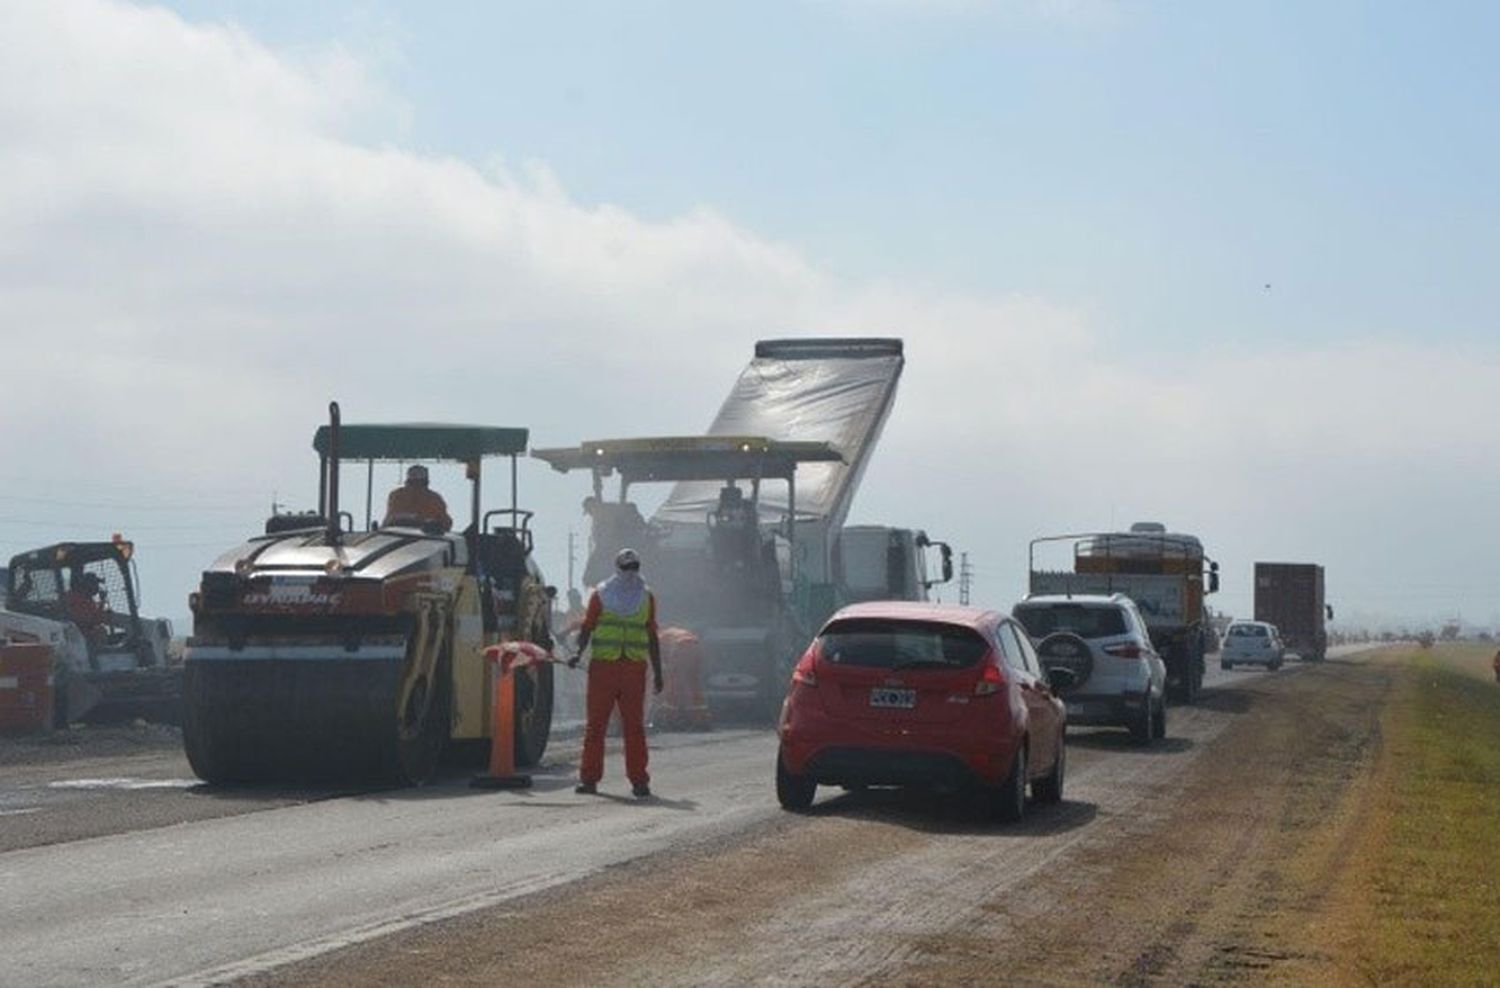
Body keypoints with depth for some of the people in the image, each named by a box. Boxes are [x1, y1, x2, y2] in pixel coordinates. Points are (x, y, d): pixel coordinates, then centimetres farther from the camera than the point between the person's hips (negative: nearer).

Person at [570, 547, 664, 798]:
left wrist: (657, 672, 13)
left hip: (634, 668, 1)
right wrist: (578, 653, -13)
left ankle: (639, 780, 2)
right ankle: (589, 778, 4)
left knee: (634, 725, 0)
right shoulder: (601, 594, 6)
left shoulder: (646, 597, 13)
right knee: (596, 723, 0)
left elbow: (652, 637, 16)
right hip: (603, 665, -1)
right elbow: (587, 627, 5)